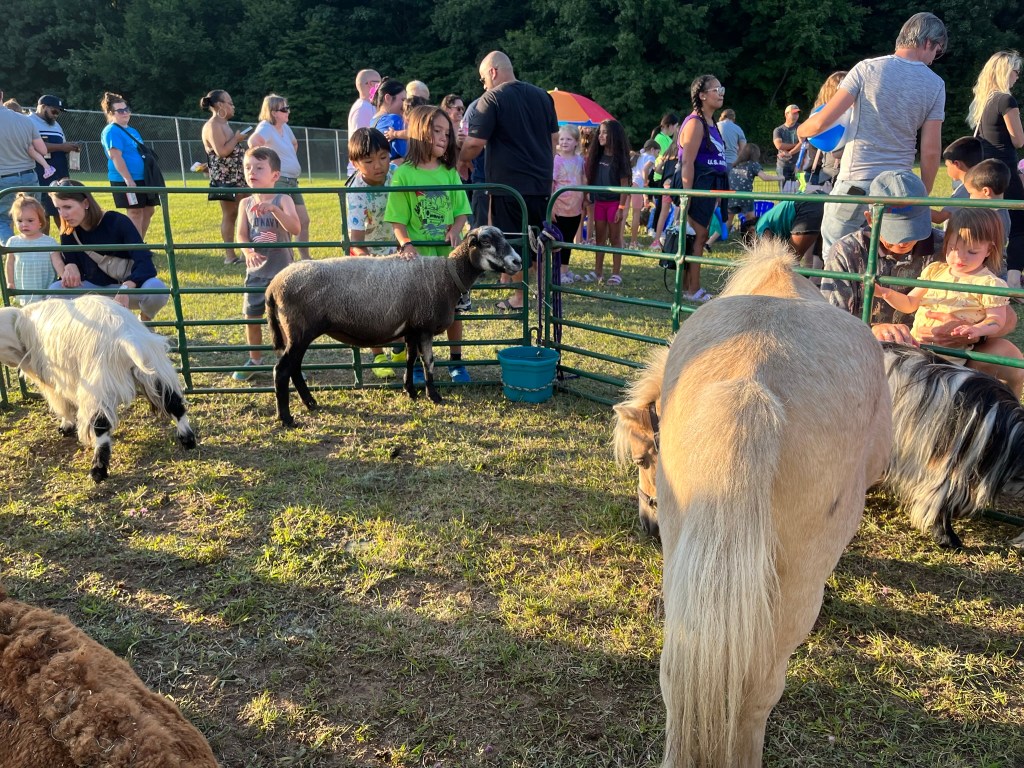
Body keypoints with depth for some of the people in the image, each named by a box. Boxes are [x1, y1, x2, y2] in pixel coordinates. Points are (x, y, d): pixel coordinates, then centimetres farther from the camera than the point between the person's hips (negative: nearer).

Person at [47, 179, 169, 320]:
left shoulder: (118, 222, -18)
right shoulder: (68, 233, -4)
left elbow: (145, 262, -29)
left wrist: (125, 288, -46)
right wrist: (70, 268, -25)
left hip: (129, 287, -4)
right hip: (95, 288, 4)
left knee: (157, 289, -38)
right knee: (55, 291, -23)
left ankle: (144, 323, -4)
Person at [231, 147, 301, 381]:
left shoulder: (282, 200, -7)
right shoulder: (246, 203, 4)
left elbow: (296, 228, -22)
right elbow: (241, 235, -2)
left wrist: (274, 209, -35)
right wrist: (249, 252, -23)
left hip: (282, 272, -4)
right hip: (256, 272, 4)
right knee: (251, 316, 10)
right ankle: (254, 360, 29)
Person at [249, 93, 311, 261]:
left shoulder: (285, 127, 14)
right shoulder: (266, 127, -13)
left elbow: (294, 143, 36)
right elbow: (253, 142, -34)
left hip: (292, 181, 9)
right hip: (278, 181, -9)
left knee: (304, 220, 12)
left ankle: (305, 258, 22)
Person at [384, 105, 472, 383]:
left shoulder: (449, 173, 5)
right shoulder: (404, 174, -6)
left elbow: (462, 211, 6)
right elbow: (397, 220, -8)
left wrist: (455, 229, -13)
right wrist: (406, 243, -24)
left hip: (449, 254, 3)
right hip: (418, 256, -3)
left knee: (453, 309, 10)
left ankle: (456, 362, 25)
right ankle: (417, 364, 22)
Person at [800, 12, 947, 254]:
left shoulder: (867, 69, -2)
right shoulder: (935, 85, 4)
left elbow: (822, 121, -7)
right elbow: (931, 150, 2)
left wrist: (802, 130, 15)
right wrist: (923, 196, 14)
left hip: (855, 184, -3)